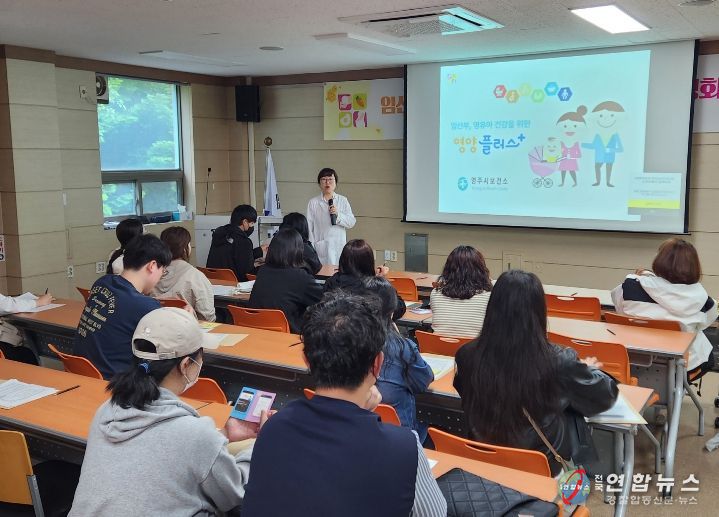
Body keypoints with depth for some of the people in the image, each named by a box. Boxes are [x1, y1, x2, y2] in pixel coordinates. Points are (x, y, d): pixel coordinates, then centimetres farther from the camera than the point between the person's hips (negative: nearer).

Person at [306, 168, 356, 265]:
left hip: (339, 247, 1)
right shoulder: (313, 203, 5)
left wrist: (338, 214, -10)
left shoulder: (343, 200, 10)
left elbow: (352, 223, 6)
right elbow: (309, 227, 4)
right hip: (320, 249, -1)